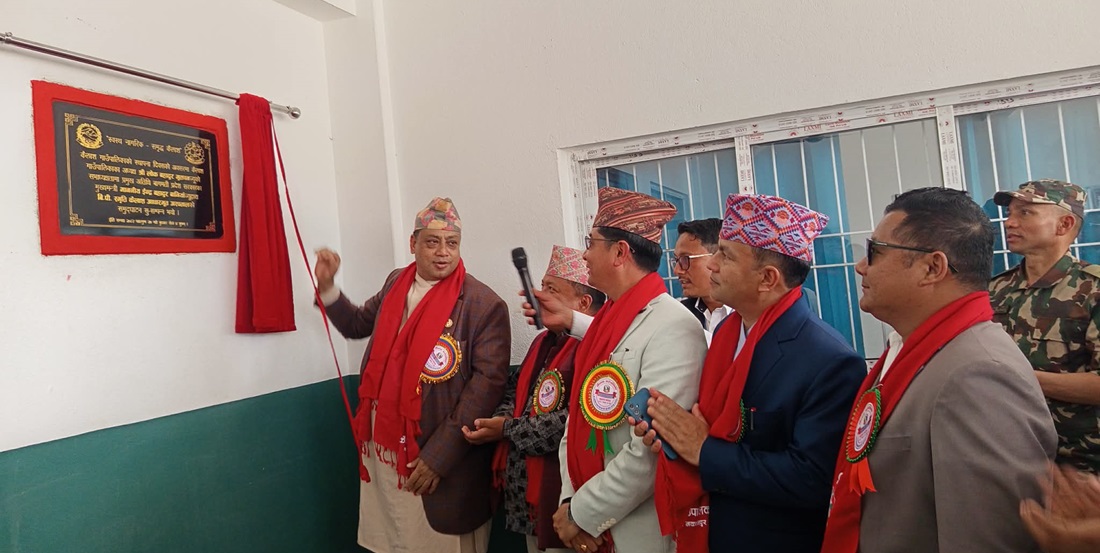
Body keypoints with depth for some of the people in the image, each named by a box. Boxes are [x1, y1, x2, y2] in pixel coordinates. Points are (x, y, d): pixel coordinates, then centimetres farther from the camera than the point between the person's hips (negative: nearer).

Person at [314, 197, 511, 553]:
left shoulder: (485, 306, -13)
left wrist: (438, 456, -18)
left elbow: (488, 384, -17)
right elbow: (357, 324, 23)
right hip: (383, 447, 5)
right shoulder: (396, 283, 6)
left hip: (441, 456, -5)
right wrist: (327, 285, 6)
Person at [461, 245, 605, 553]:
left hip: (561, 495, -9)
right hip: (524, 488, 9)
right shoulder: (544, 341, 13)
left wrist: (509, 430, -17)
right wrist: (503, 417, -5)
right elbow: (517, 389, 19)